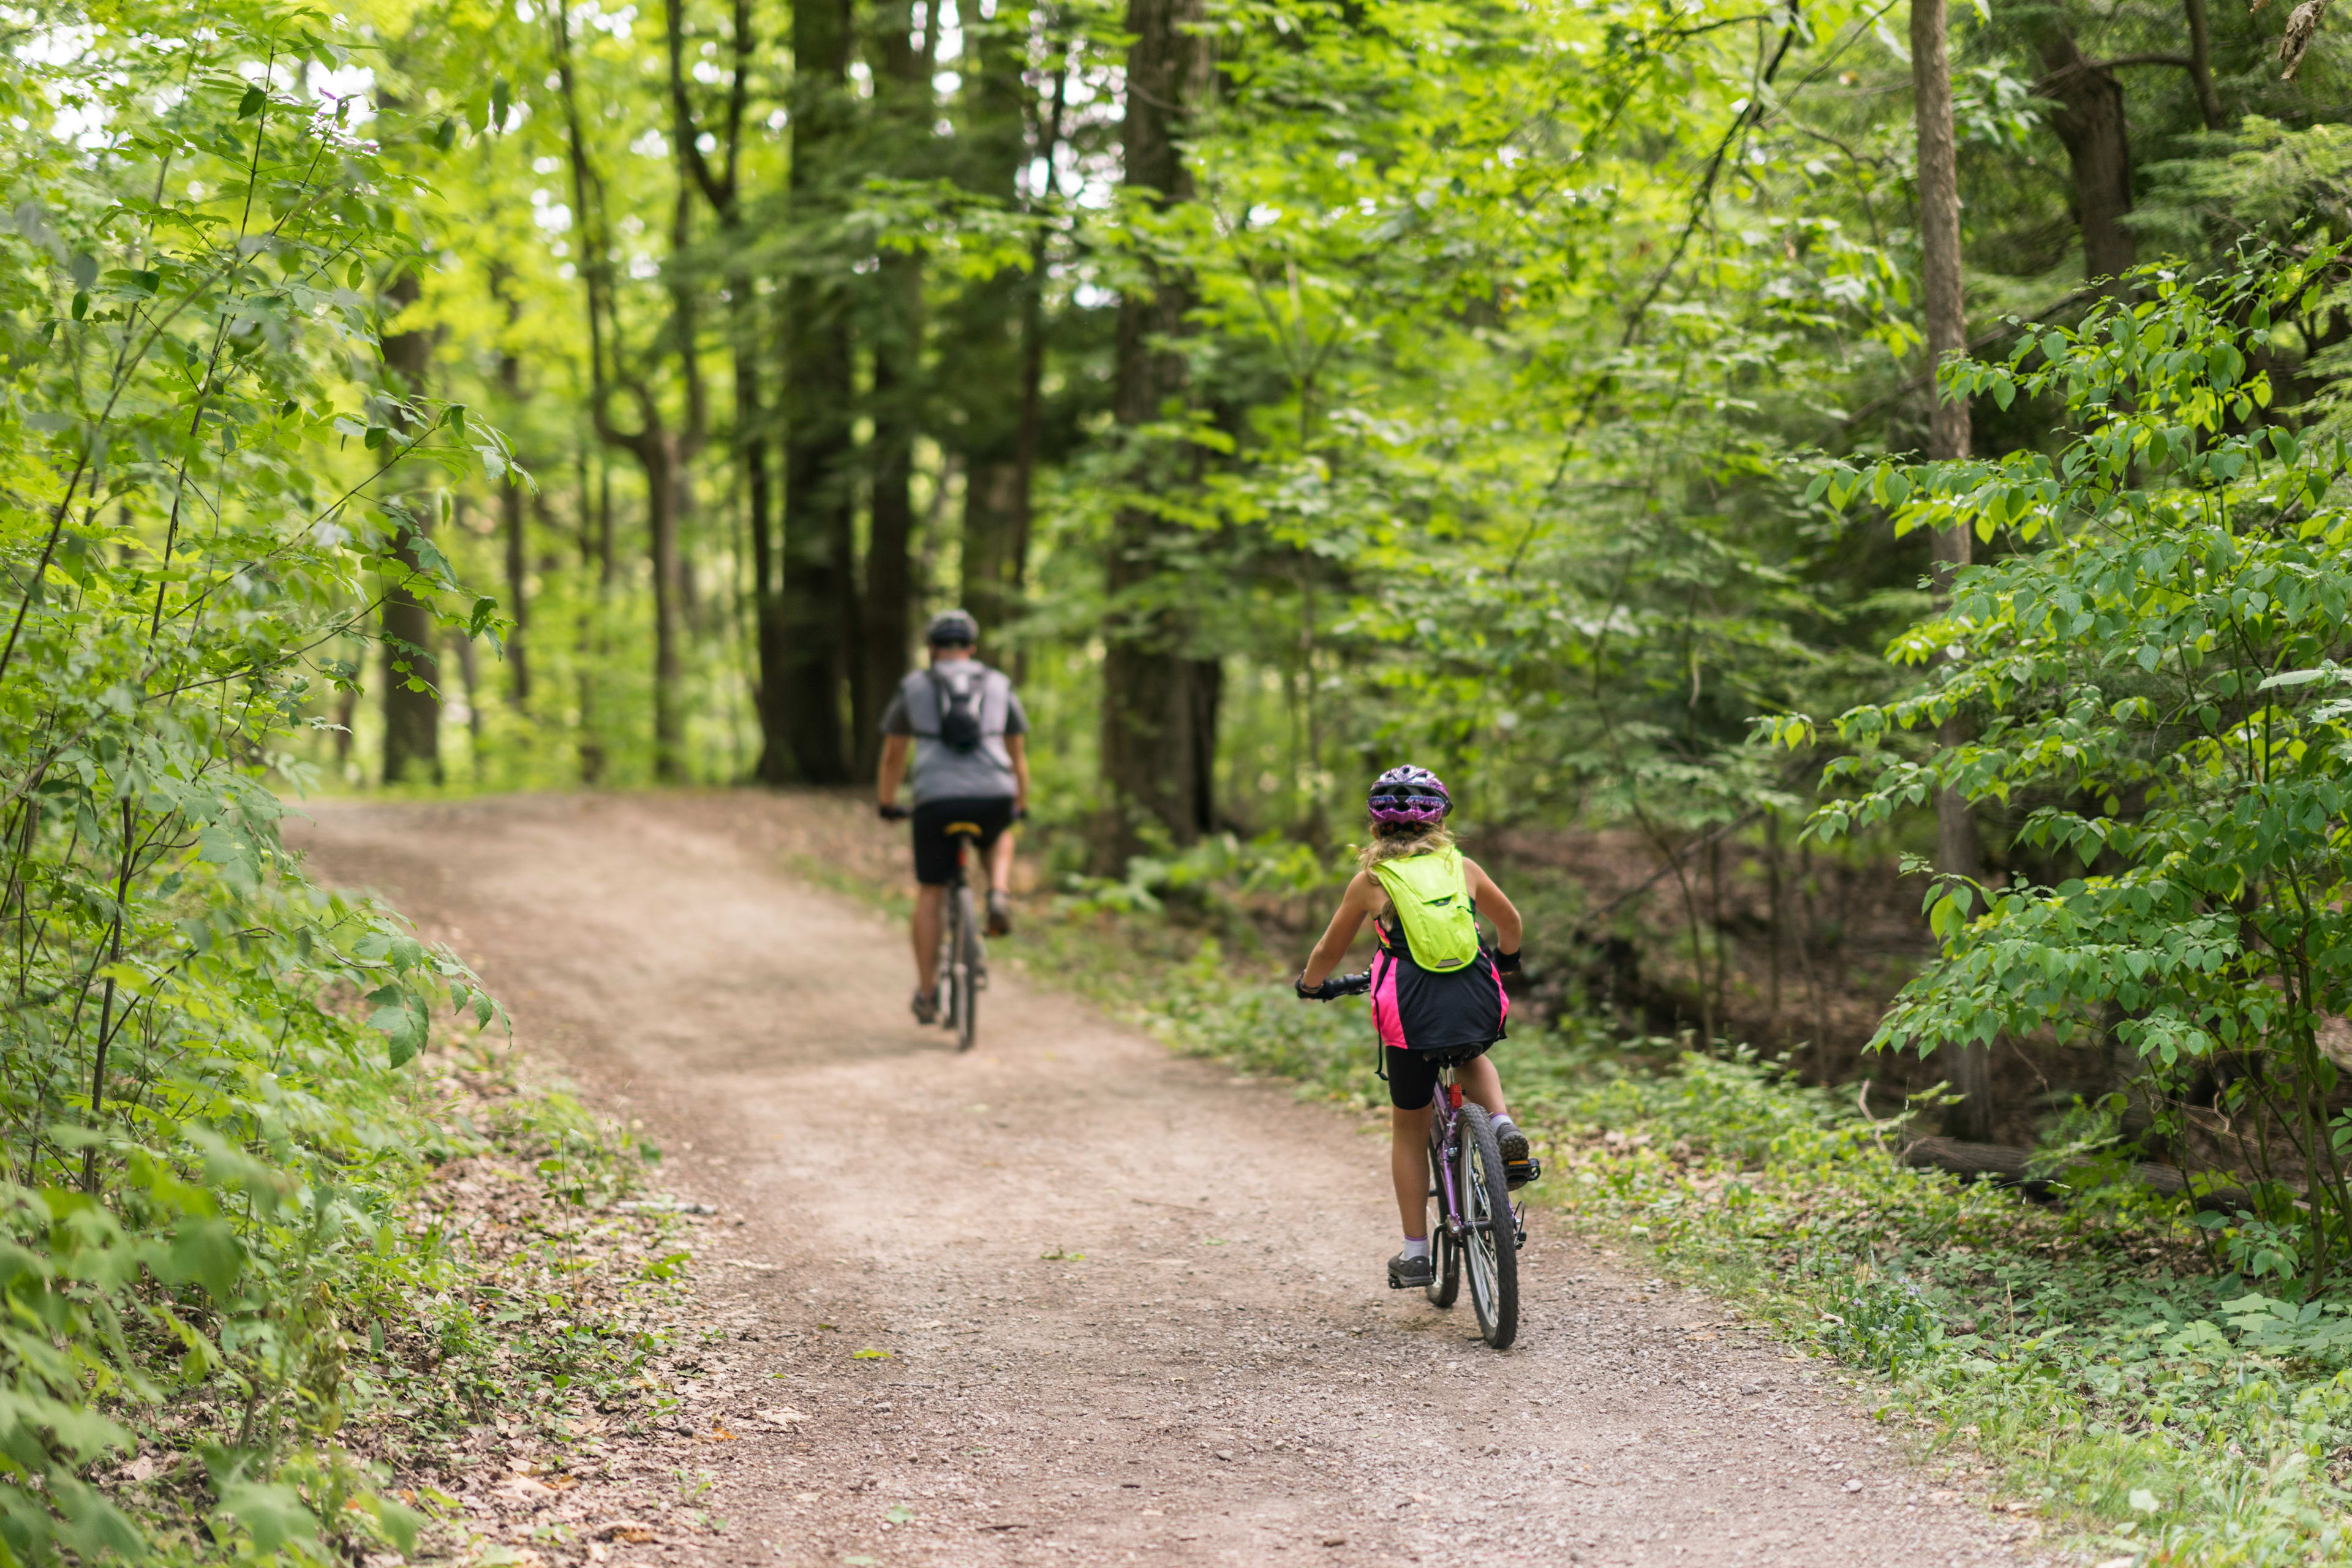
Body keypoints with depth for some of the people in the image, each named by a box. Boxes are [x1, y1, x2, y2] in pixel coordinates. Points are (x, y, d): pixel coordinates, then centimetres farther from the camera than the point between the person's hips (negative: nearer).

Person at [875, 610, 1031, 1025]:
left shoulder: (913, 687, 18)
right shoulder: (999, 686, 20)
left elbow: (893, 756, 26)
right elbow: (1018, 753, 27)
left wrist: (887, 804, 40)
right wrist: (1022, 804, 41)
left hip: (936, 802, -1)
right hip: (994, 799, 1)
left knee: (929, 896, 12)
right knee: (999, 837, 36)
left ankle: (926, 994, 13)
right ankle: (999, 895, 8)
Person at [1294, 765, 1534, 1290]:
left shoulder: (1370, 880, 5)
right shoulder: (1461, 867, 11)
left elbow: (1328, 952, 15)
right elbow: (1510, 922, 27)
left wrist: (1311, 984, 37)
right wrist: (1506, 958, 49)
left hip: (1411, 1010, -2)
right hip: (1477, 1005, 2)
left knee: (1409, 1129, 17)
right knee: (1472, 1059, 38)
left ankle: (1416, 1254, 18)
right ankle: (1504, 1128, 8)